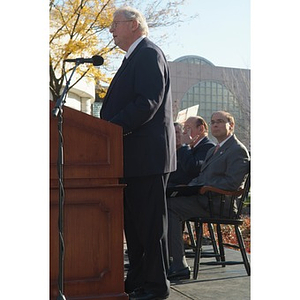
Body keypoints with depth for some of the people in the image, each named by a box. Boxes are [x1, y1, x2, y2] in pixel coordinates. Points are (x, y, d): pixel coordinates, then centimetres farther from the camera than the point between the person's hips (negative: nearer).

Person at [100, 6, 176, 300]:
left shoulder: (149, 53, -9)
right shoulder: (135, 57, 22)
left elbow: (148, 102, -20)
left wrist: (112, 128, -22)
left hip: (147, 153, -10)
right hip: (133, 154, 10)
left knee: (150, 221, -4)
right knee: (132, 221, 14)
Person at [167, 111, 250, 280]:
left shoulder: (238, 150, -3)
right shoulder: (213, 150, 27)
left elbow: (232, 183, -15)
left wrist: (204, 189, -16)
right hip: (205, 198, 9)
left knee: (171, 206, -24)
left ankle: (179, 267, -25)